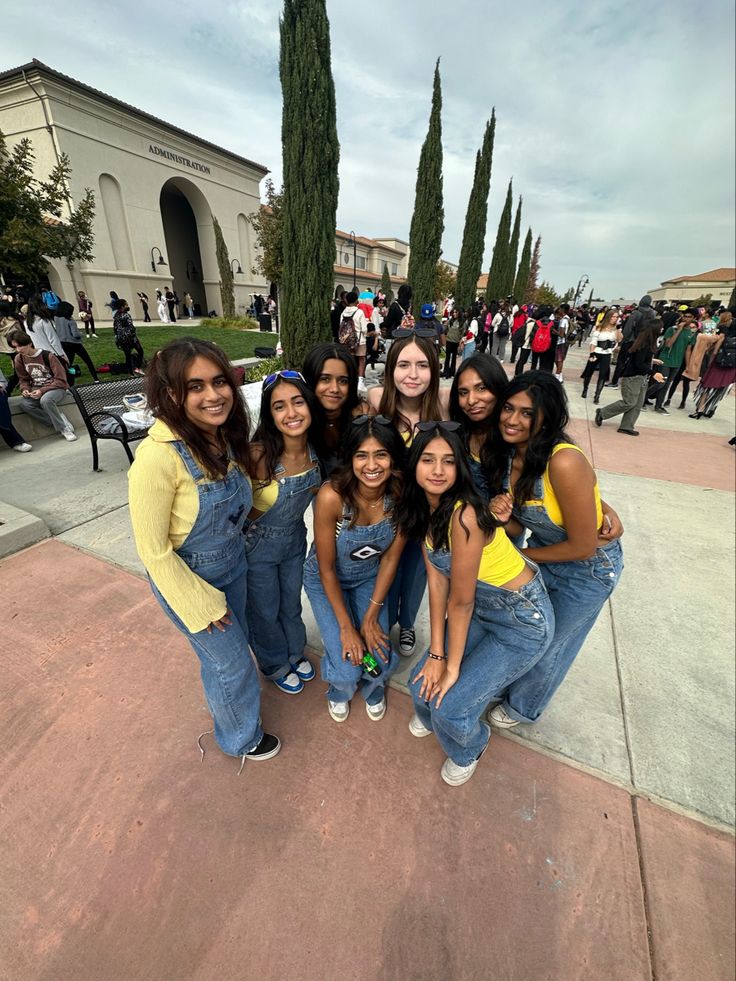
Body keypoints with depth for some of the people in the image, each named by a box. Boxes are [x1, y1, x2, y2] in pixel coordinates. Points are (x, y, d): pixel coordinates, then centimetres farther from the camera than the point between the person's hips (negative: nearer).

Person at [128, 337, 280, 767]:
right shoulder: (158, 456, -31)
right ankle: (241, 737, 46)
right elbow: (154, 550, -22)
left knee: (229, 647, 28)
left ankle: (224, 701, 62)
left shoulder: (228, 437, -9)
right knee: (234, 663, 14)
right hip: (187, 578, -6)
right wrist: (201, 606, -14)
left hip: (234, 565, 6)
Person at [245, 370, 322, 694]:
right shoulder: (258, 455, -32)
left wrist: (318, 489, -8)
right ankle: (275, 665, 50)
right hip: (258, 546, -4)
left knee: (291, 603, 26)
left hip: (295, 538, 4)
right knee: (266, 611, 20)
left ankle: (295, 653, 56)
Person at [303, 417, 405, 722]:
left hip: (370, 578, 3)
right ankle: (340, 689, 33)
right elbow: (326, 568, -20)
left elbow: (391, 558, -10)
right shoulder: (332, 495, -33)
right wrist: (346, 627, -14)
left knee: (380, 660, -5)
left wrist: (371, 617, -8)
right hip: (326, 580, -2)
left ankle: (373, 687, 35)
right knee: (347, 668, -8)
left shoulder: (402, 494, -23)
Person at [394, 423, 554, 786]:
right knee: (422, 684, 5)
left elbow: (461, 600, -24)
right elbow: (437, 581, -7)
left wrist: (452, 667, -10)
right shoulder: (421, 508, -10)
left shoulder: (464, 515, -33)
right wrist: (436, 653, -6)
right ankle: (431, 717, 42)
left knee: (450, 706, -7)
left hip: (524, 621, -6)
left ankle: (469, 749, 31)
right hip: (482, 609, 6)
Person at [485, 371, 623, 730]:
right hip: (540, 554, 6)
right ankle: (505, 682, 55)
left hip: (588, 568, -5)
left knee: (546, 646, 16)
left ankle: (522, 707, 48)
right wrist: (502, 516, -28)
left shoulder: (564, 462, -36)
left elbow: (583, 546, -27)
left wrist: (520, 555, -15)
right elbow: (519, 526, -5)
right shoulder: (508, 454, -13)